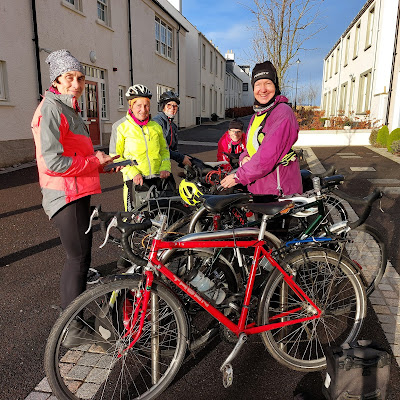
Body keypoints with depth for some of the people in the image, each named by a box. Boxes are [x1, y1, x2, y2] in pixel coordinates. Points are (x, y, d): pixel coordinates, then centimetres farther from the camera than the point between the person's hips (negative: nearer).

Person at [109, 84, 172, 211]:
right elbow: (115, 157, -1)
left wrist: (165, 167, 2)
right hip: (135, 180, -3)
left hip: (158, 178, 4)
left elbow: (164, 150, 21)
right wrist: (133, 173, -14)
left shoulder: (156, 126, 12)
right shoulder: (120, 126, 0)